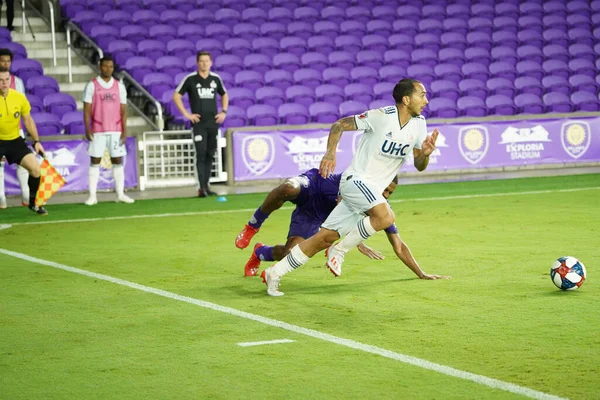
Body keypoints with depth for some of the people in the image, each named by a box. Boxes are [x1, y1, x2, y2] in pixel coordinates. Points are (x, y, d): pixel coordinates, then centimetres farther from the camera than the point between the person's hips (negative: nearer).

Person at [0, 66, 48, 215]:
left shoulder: (19, 97, -8)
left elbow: (28, 120, 6)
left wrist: (36, 141, 4)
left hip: (15, 140, 3)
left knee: (35, 168, -4)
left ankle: (33, 203, 15)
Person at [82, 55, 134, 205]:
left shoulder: (119, 86, 7)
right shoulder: (92, 85, -1)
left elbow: (123, 110, 7)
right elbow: (87, 109, -3)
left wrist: (124, 130, -1)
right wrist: (87, 129, -12)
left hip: (116, 130, 2)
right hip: (97, 130, -2)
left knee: (117, 161, 2)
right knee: (95, 161, -1)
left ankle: (120, 194, 7)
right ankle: (92, 196, 1)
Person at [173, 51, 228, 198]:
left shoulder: (216, 79, 8)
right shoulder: (190, 79, -4)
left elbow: (224, 95, 24)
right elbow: (176, 96, -2)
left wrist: (224, 111, 10)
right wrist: (186, 114, -8)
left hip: (213, 122, 4)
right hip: (199, 123, -4)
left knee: (210, 155, 7)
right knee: (201, 154, -10)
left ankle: (206, 186, 14)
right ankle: (201, 188, -10)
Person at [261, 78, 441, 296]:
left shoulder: (419, 123, 5)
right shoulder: (381, 116, -14)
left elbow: (419, 166, 9)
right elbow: (339, 125, -4)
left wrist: (425, 153, -12)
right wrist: (330, 152, -19)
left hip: (372, 191, 6)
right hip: (355, 180, -6)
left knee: (324, 237, 3)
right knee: (386, 217, -32)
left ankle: (273, 274, 10)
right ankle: (339, 250, -11)